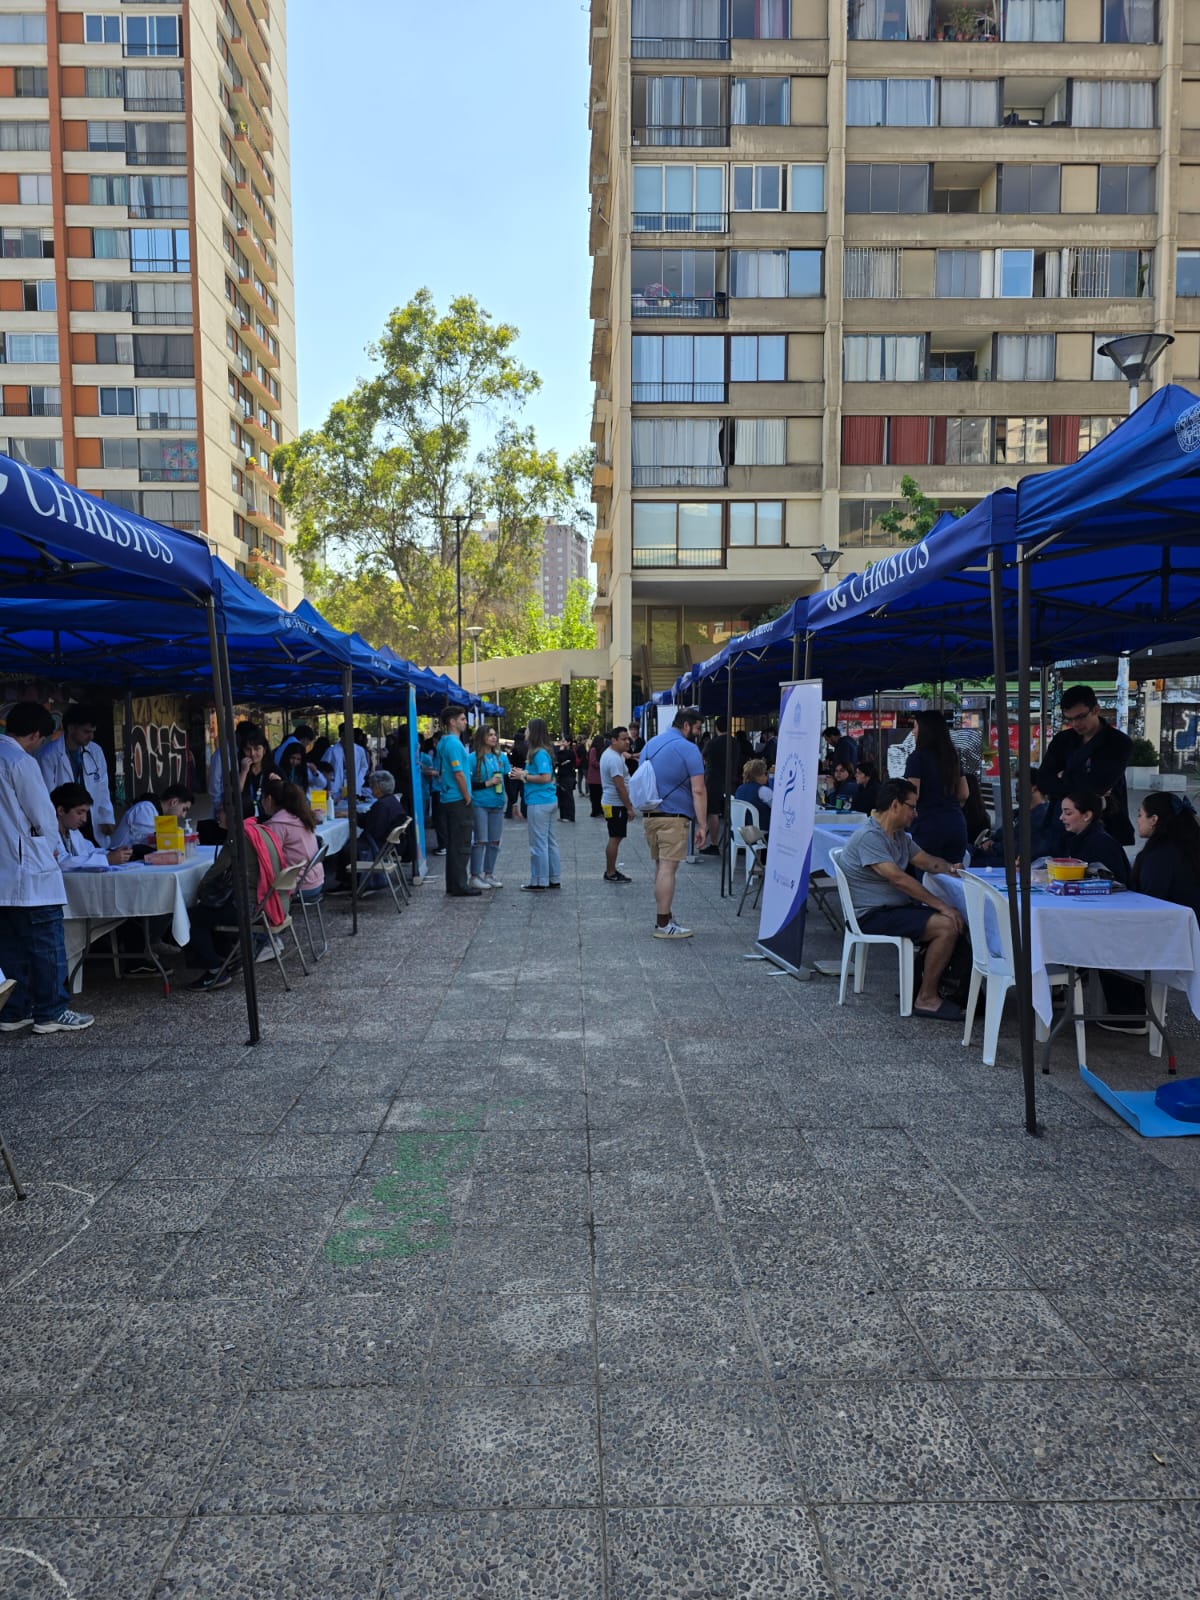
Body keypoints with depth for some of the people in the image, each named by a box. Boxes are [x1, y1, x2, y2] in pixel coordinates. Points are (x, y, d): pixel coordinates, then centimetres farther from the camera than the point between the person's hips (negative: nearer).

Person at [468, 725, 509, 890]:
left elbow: (508, 780, 13)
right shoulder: (473, 758, -5)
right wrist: (487, 783, -14)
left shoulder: (501, 757, 9)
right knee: (480, 841, -4)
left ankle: (489, 874, 20)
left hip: (497, 804, 5)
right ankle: (475, 876, 3)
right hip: (480, 804, -5)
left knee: (495, 841, 9)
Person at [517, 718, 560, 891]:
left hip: (539, 803, -10)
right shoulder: (546, 751, 13)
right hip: (550, 801, 10)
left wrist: (526, 776, -12)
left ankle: (539, 882, 4)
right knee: (551, 842, 13)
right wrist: (525, 773, 12)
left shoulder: (539, 753, -15)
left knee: (539, 844, -2)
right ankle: (554, 879, 20)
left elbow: (546, 778, -23)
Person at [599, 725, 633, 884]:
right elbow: (620, 786, -22)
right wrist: (629, 808, -19)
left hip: (610, 802, 11)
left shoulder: (609, 754, 13)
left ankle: (611, 870, 21)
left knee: (614, 839, 15)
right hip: (616, 804, -11)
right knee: (615, 839, -5)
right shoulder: (615, 759, -20)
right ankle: (611, 873, 0)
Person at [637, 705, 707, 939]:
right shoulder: (688, 748, -10)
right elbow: (698, 791, -15)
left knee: (661, 866, 15)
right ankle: (664, 925, -4)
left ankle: (663, 917, 22)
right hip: (672, 817, -8)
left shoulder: (650, 744, 15)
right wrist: (702, 825, -13)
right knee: (668, 868, -6)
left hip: (649, 815, 8)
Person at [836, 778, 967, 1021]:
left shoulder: (899, 835, 14)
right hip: (873, 915, -10)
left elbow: (925, 860, 20)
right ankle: (926, 1000, -11)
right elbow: (898, 878, -25)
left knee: (957, 921, -1)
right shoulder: (869, 836, -19)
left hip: (898, 907, 10)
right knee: (948, 926, -22)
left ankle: (933, 982, 8)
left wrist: (948, 868, -4)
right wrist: (941, 905, -23)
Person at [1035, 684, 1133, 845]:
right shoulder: (1062, 741, 8)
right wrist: (1084, 786, -15)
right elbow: (1043, 782, -4)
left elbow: (1099, 784, -19)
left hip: (1109, 827, -3)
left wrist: (1064, 779, -3)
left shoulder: (1120, 743, -6)